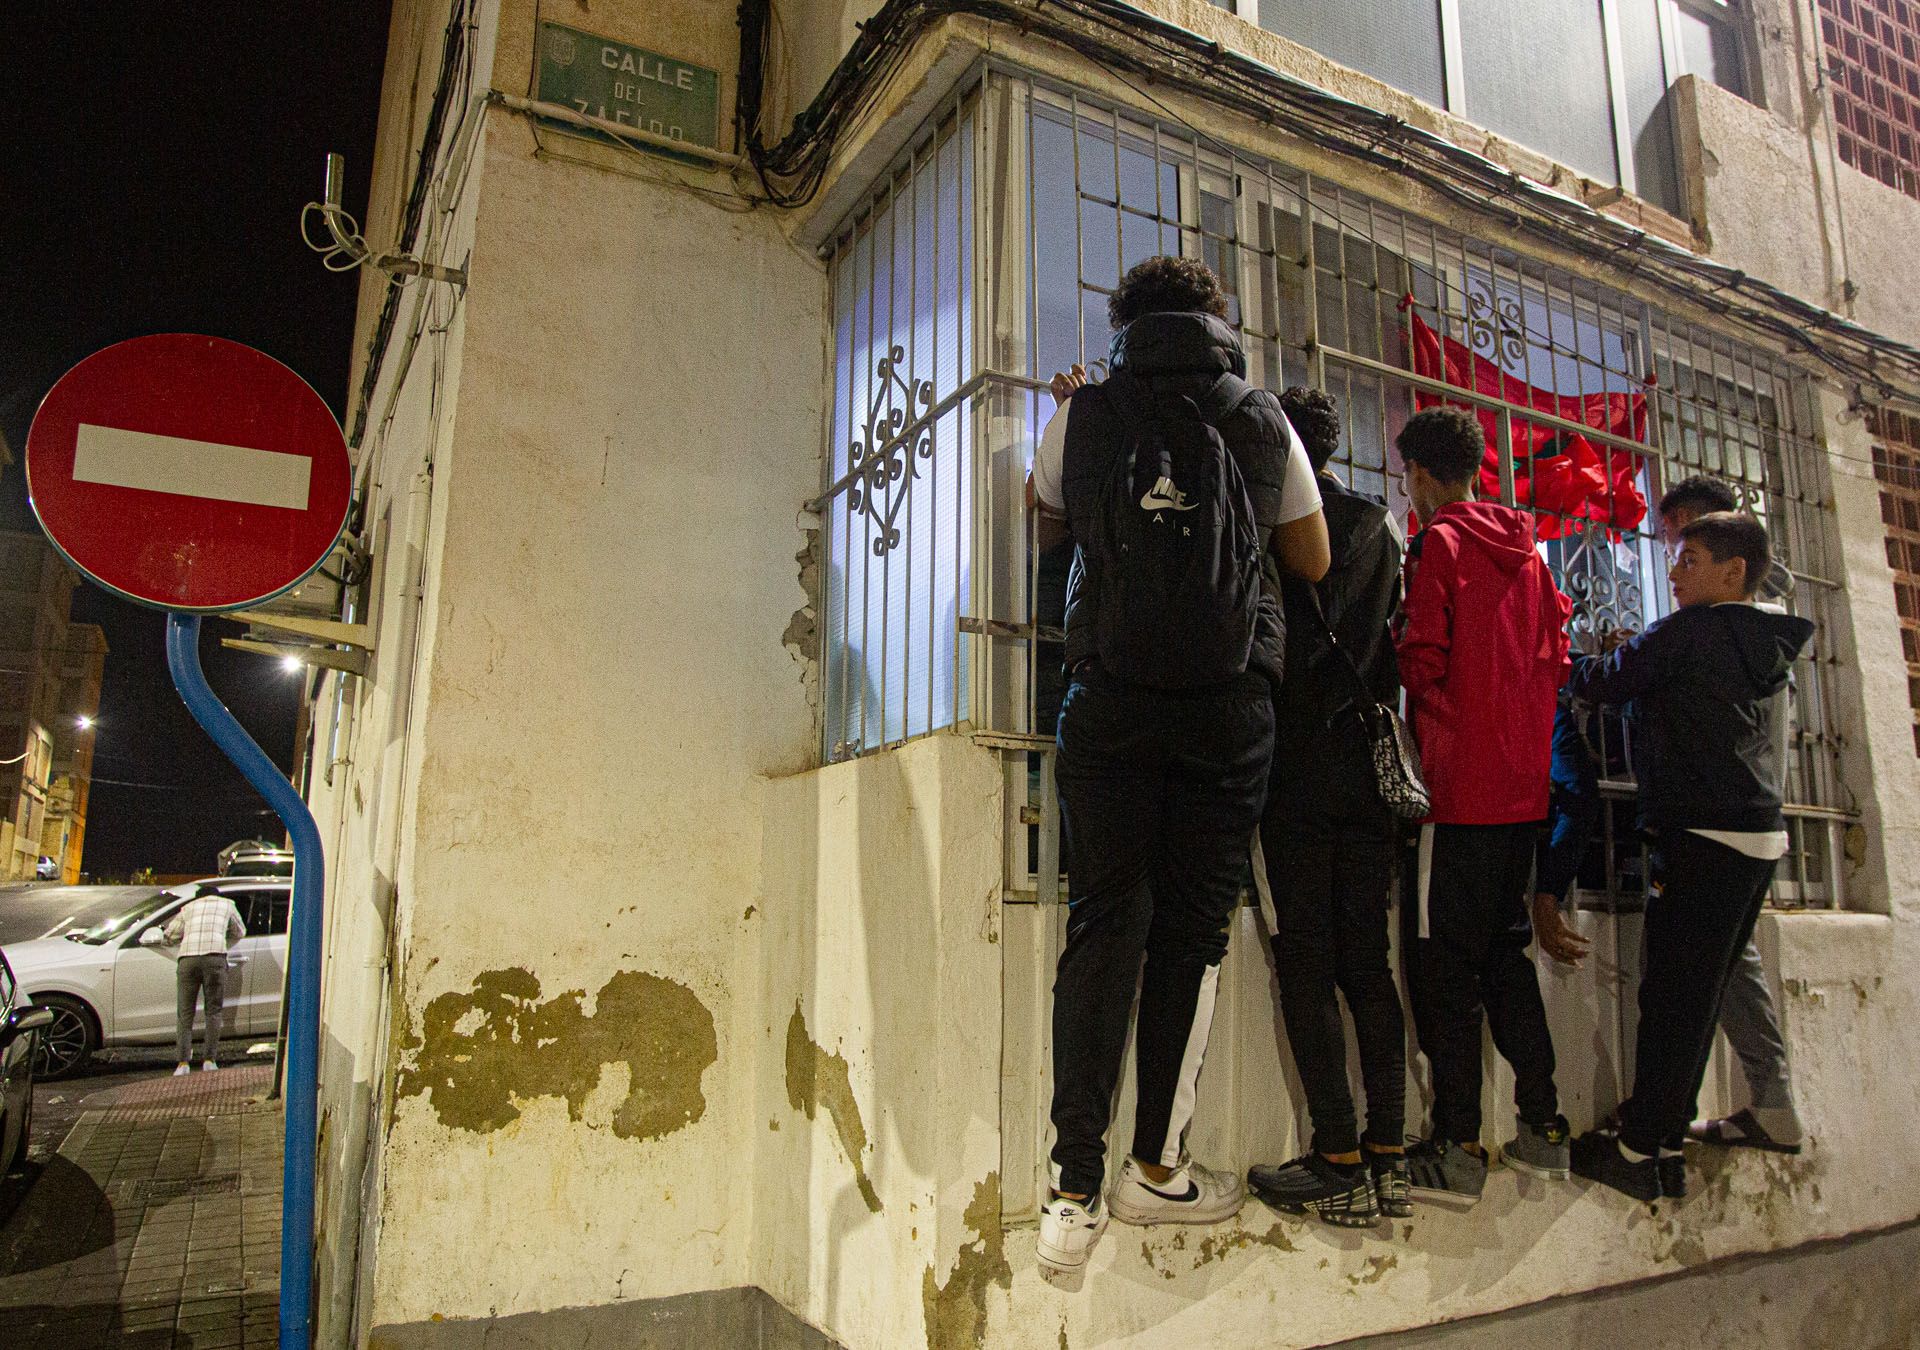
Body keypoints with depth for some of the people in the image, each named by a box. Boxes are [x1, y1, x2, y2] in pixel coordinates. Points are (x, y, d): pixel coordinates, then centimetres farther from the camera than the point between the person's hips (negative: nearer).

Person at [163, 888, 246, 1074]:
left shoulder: (188, 907, 28)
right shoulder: (226, 904, 26)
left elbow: (170, 936, 24)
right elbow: (239, 933, 37)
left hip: (187, 958, 1)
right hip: (214, 957, -1)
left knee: (184, 1013, 6)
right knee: (213, 1011, 7)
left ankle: (183, 1062, -2)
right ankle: (209, 1059, 2)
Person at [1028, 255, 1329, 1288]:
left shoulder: (1086, 414, 6)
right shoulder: (1264, 420, 8)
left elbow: (1048, 514, 25)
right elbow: (1313, 562, 17)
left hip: (1110, 700, 0)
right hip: (1230, 704, 1)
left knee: (1102, 927, 2)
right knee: (1192, 930, 8)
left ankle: (1075, 1189, 0)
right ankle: (1154, 1167, 18)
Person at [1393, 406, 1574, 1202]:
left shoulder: (1439, 543, -7)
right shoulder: (1526, 549, 13)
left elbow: (1421, 661, -14)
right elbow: (1557, 652, 14)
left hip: (1459, 785, -7)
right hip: (1524, 785, 7)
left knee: (1441, 959, -2)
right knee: (1505, 950, 16)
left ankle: (1457, 1146, 0)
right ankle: (1543, 1125, 21)